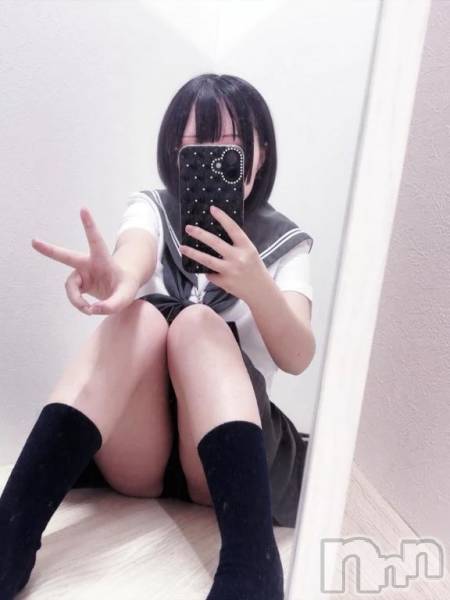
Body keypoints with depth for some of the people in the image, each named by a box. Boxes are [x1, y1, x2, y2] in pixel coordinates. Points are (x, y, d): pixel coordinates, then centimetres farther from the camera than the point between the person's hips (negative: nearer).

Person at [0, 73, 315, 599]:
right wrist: (119, 279, -46)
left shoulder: (285, 242, 4)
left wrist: (257, 287, -34)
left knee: (197, 322, -28)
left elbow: (298, 358, -12)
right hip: (133, 451, 1)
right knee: (140, 317, -27)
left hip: (223, 451, 0)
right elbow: (137, 255, -21)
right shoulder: (152, 208, 5)